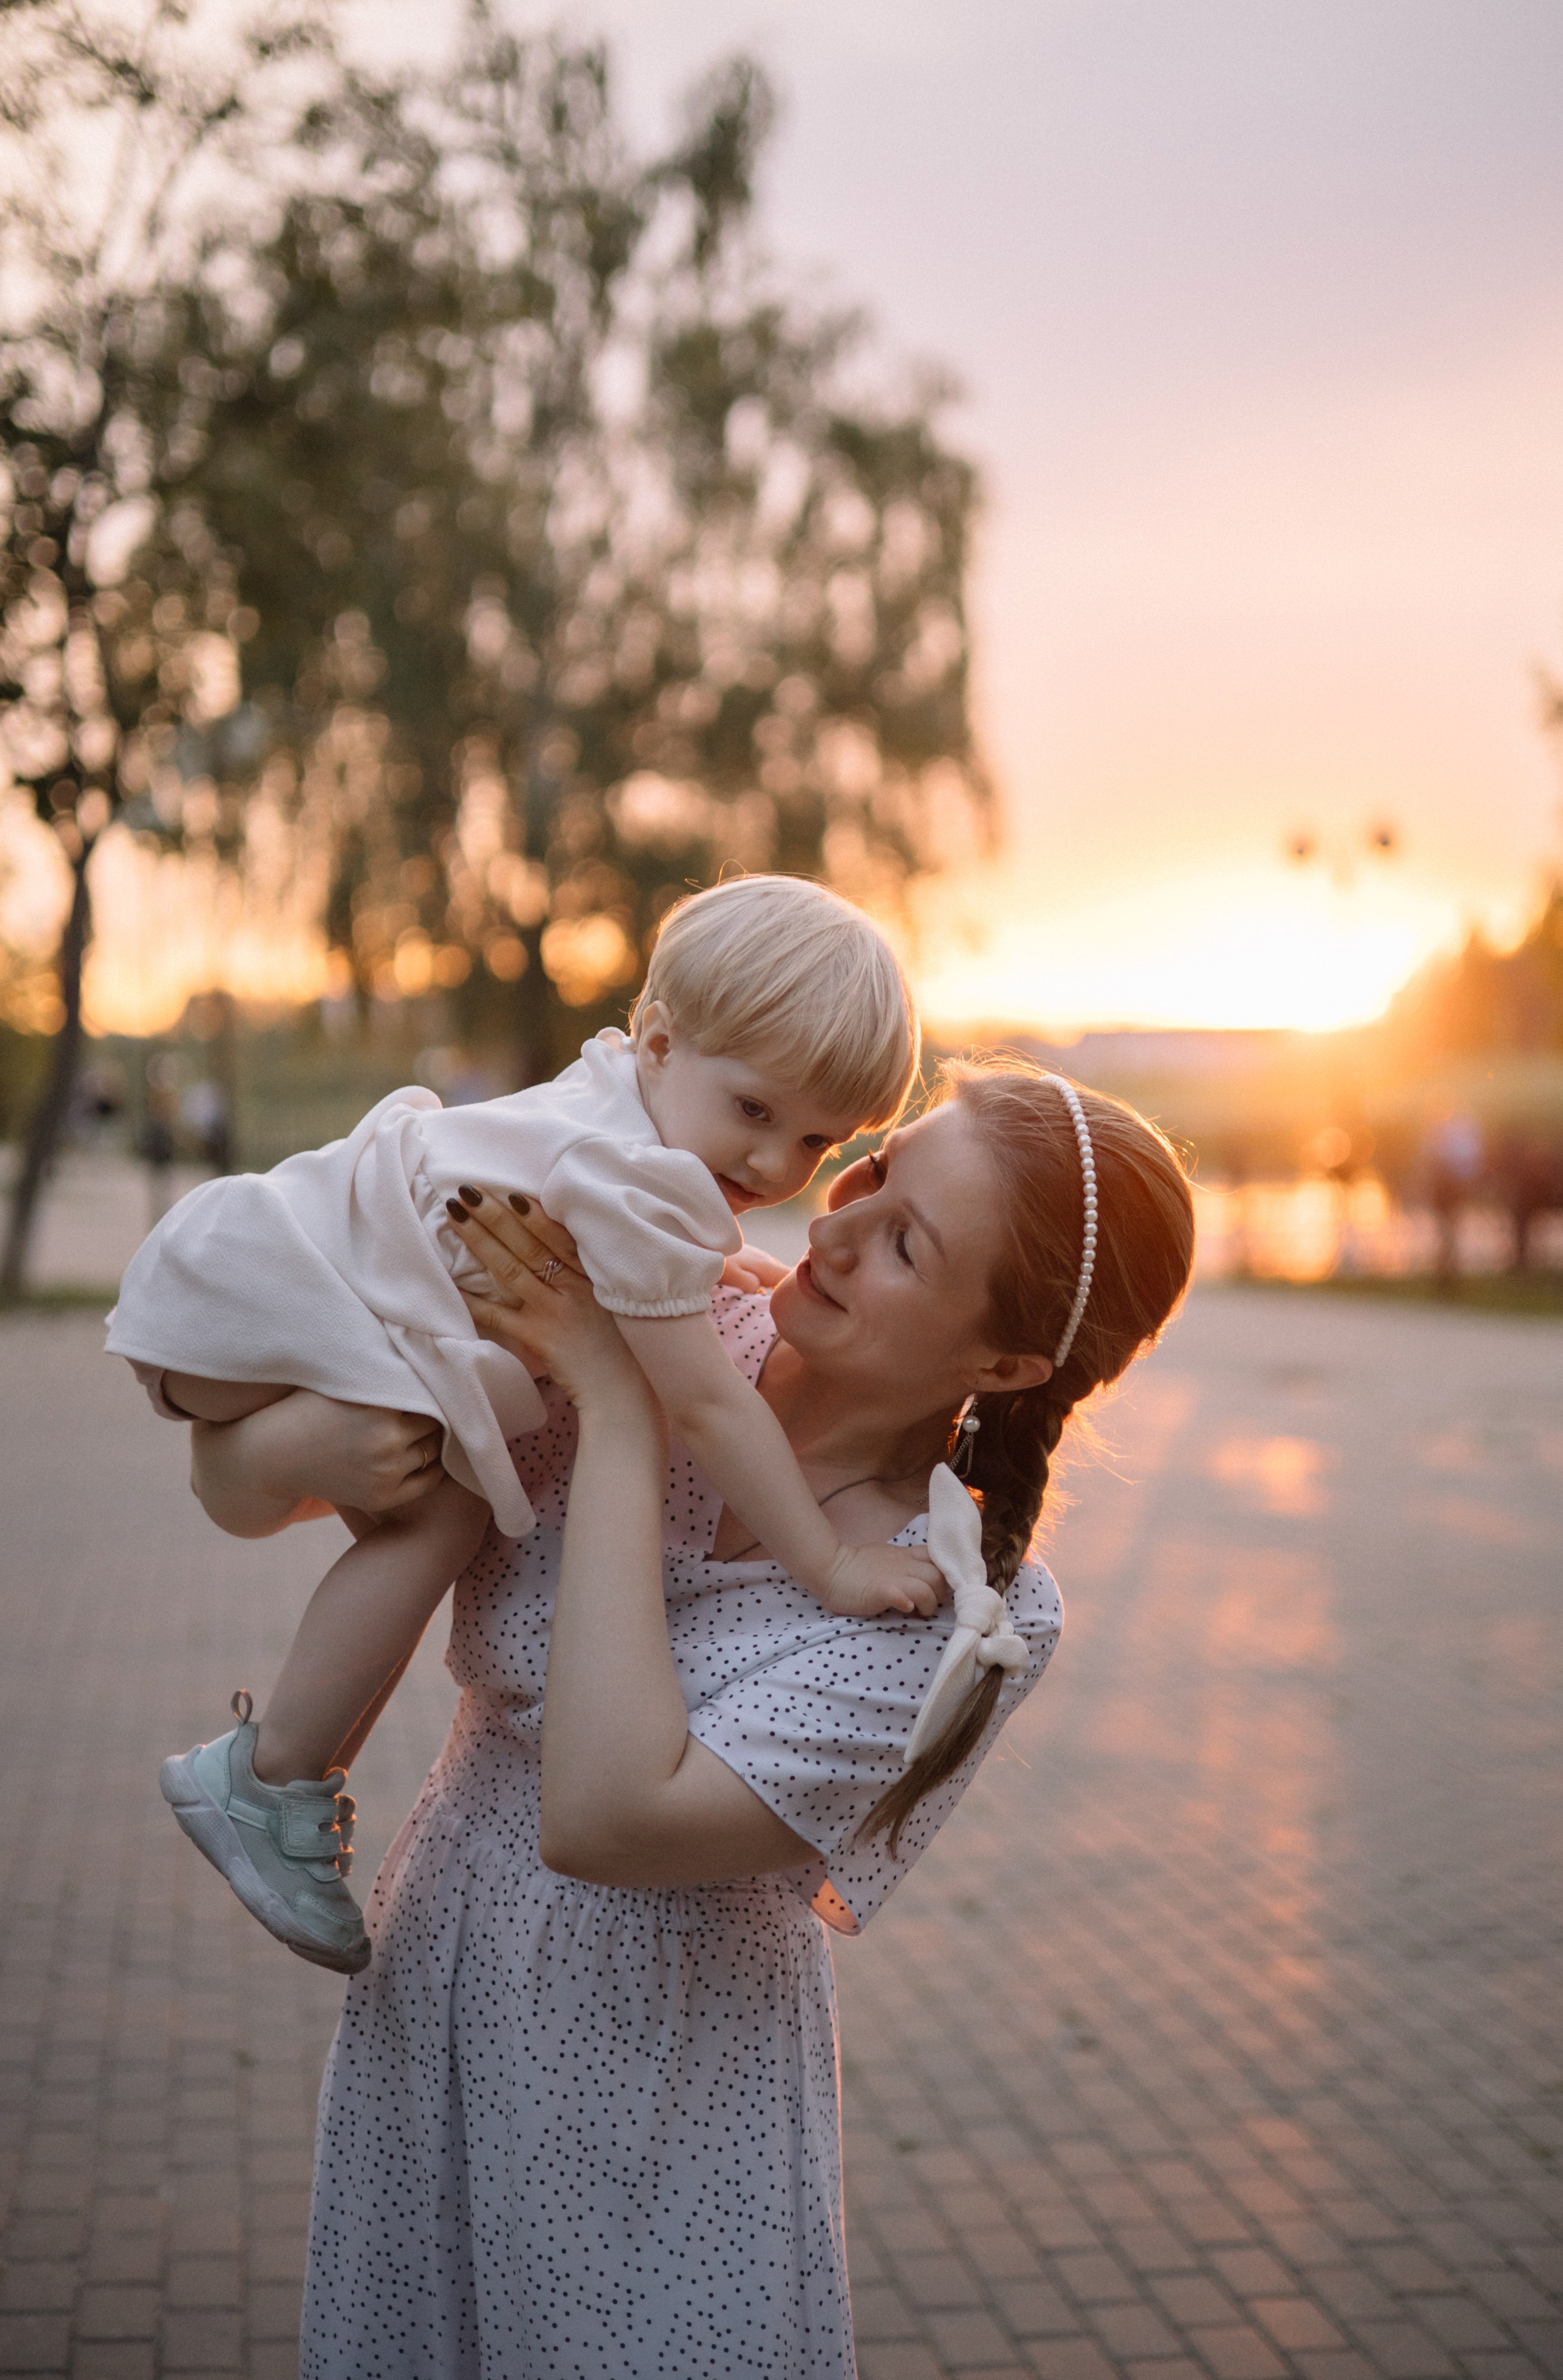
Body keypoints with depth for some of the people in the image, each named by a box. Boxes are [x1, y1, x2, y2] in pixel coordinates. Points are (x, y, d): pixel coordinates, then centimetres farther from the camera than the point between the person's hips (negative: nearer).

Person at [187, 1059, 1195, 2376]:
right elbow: (226, 1469, -3)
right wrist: (301, 1444, -27)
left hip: (667, 2118, -4)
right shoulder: (667, 1336, -11)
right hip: (421, 2024, 4)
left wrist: (618, 1416, -28)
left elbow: (601, 1819, -32)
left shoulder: (970, 1615, -20)